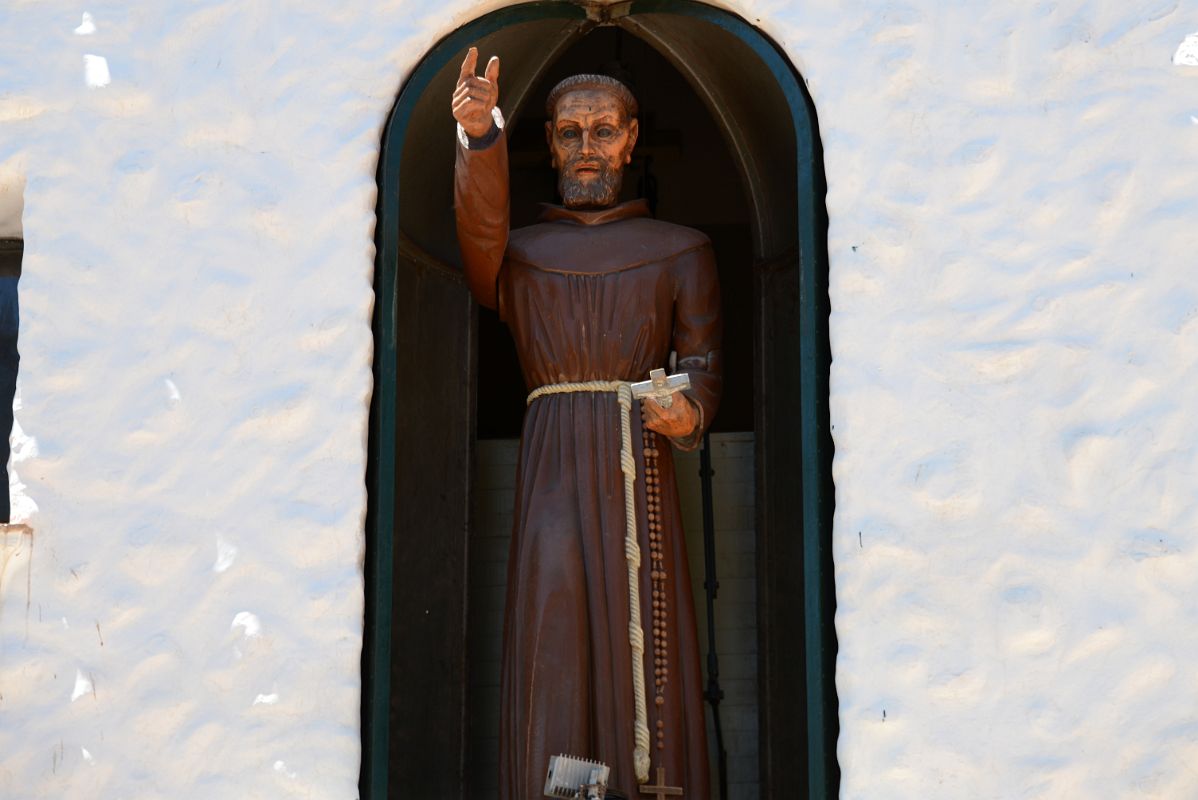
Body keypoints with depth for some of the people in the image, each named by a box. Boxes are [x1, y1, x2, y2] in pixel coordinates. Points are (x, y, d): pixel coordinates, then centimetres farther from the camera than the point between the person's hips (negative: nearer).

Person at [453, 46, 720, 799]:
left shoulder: (681, 250, 16)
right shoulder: (520, 251, 17)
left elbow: (703, 366, 7)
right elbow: (481, 235, -7)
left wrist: (690, 414, -16)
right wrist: (481, 139, -24)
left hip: (639, 473, 0)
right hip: (553, 471, 1)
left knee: (644, 647, -7)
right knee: (555, 648, -9)